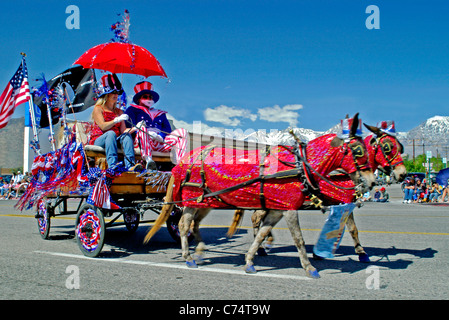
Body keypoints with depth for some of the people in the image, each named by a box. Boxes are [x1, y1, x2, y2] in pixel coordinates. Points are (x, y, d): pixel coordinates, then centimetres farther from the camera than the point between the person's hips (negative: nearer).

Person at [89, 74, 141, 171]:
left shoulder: (119, 112, 20)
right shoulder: (98, 108, 5)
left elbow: (123, 130, 6)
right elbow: (103, 126, -12)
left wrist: (135, 128, -13)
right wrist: (117, 120, -26)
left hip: (115, 141, 4)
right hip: (98, 140, -4)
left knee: (126, 135, -27)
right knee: (111, 133, -35)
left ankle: (130, 165, -48)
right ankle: (112, 165, -52)